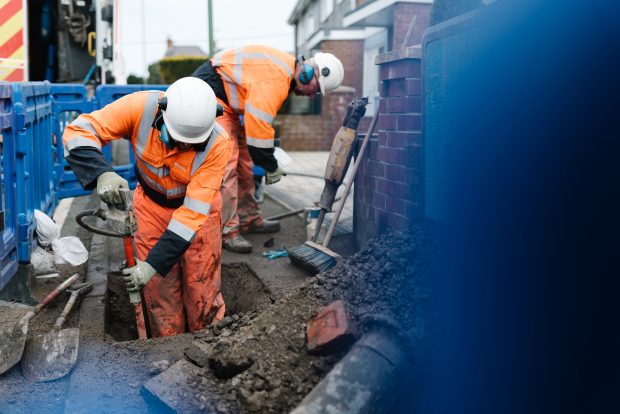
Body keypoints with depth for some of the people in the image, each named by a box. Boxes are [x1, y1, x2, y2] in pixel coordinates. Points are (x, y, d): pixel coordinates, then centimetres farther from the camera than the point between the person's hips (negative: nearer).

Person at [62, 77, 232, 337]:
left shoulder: (218, 144, -32)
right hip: (151, 205, 2)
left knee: (203, 292, 1)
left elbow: (194, 210, -31)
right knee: (159, 290, 3)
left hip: (198, 208, -1)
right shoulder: (141, 108, -29)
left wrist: (154, 264, -33)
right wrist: (102, 174, -44)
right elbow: (78, 131, -24)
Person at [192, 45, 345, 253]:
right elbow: (258, 126, -27)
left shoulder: (286, 68, 5)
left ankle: (249, 219, 24)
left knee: (243, 163, 14)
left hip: (226, 101, 11)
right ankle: (226, 232, -10)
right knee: (226, 165, -15)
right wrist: (271, 167, -15)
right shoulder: (274, 79, -27)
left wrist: (269, 158, 11)